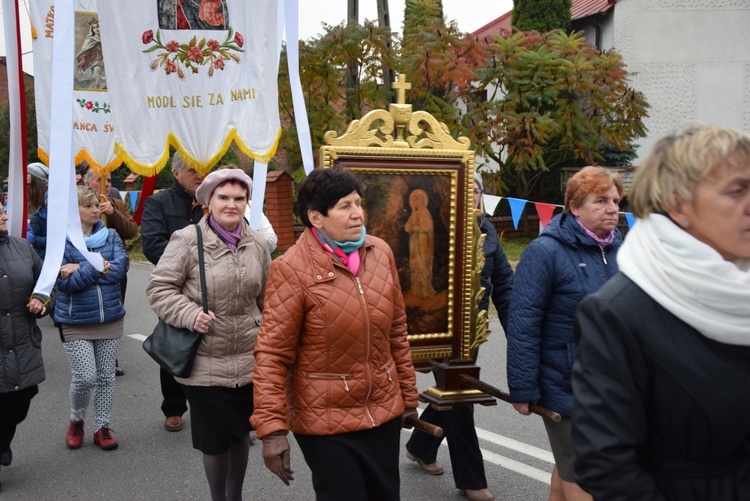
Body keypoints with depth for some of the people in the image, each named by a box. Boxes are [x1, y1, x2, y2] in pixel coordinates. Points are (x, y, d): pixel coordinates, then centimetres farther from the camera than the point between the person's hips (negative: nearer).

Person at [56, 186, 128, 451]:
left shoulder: (110, 235, 3)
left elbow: (120, 267, -12)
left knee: (106, 377, 9)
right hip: (76, 320, -3)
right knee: (85, 377, -7)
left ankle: (102, 427, 25)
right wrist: (98, 268, -17)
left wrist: (82, 270, -17)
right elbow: (65, 282, -15)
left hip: (110, 317, 3)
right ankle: (76, 420, 21)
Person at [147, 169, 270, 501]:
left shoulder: (256, 244, 3)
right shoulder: (187, 240, -12)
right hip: (204, 364, -4)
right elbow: (159, 288, -7)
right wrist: (190, 315, -22)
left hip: (248, 361, 4)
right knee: (214, 440, 7)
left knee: (241, 433, 18)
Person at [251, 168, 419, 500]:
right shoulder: (292, 269, -16)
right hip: (325, 420, -5)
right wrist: (272, 428, -18)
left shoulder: (381, 253, 1)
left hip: (384, 411, 5)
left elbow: (397, 332, 8)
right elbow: (272, 354, -15)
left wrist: (407, 395, 13)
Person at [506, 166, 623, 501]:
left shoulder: (618, 249, 4)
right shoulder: (546, 251, -16)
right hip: (566, 389, -6)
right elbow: (522, 325, -18)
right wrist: (523, 389, -18)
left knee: (567, 469, 22)